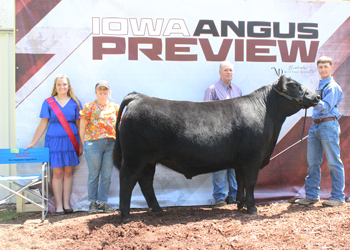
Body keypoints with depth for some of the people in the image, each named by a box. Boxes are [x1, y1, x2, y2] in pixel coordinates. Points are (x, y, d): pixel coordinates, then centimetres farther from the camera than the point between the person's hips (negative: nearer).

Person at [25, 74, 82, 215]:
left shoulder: (75, 102, 5)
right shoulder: (48, 102, 4)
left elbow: (79, 124, 8)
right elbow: (43, 125, 5)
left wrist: (81, 145, 6)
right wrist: (33, 143, 2)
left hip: (70, 141, 1)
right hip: (54, 141, -1)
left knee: (68, 172, 4)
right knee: (57, 173, -1)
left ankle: (66, 204, 13)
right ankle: (58, 205, 6)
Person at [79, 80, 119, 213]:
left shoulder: (115, 107, 12)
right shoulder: (89, 107, 4)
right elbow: (82, 126, 5)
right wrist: (84, 143, 0)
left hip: (111, 143, 3)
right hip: (94, 142, -3)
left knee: (107, 175, 5)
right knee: (94, 174, 3)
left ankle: (103, 203, 13)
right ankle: (93, 203, 13)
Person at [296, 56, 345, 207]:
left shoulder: (333, 87, -6)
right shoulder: (319, 86, 18)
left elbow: (326, 107, -17)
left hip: (328, 125, -8)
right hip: (315, 125, 8)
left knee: (333, 162, -2)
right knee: (312, 161, 8)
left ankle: (338, 197, 5)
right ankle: (311, 195, 15)